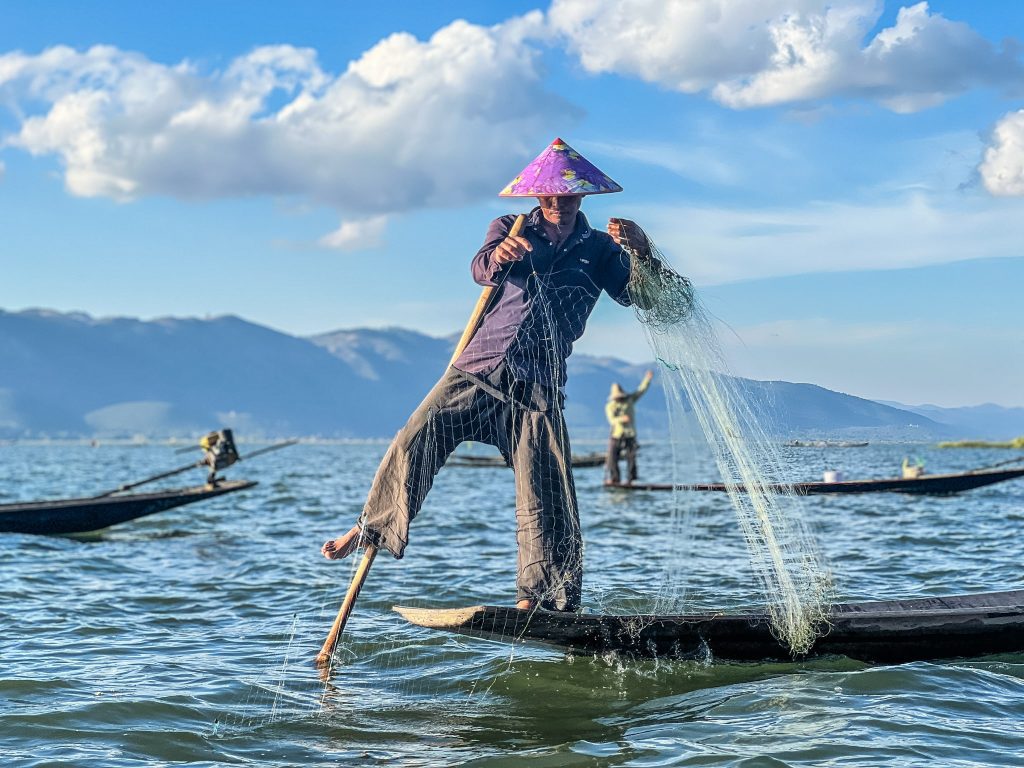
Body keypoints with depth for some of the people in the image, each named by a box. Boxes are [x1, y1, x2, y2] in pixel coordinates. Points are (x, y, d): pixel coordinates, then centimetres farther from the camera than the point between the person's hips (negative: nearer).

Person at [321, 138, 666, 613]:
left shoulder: (599, 249, 14)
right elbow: (481, 268, -7)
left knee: (546, 501, -7)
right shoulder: (512, 229, 12)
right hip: (476, 369, 0)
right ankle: (372, 528, 6)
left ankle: (538, 601, 0)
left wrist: (642, 253, -19)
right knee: (414, 443, -13)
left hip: (538, 390, 0)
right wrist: (499, 257, -32)